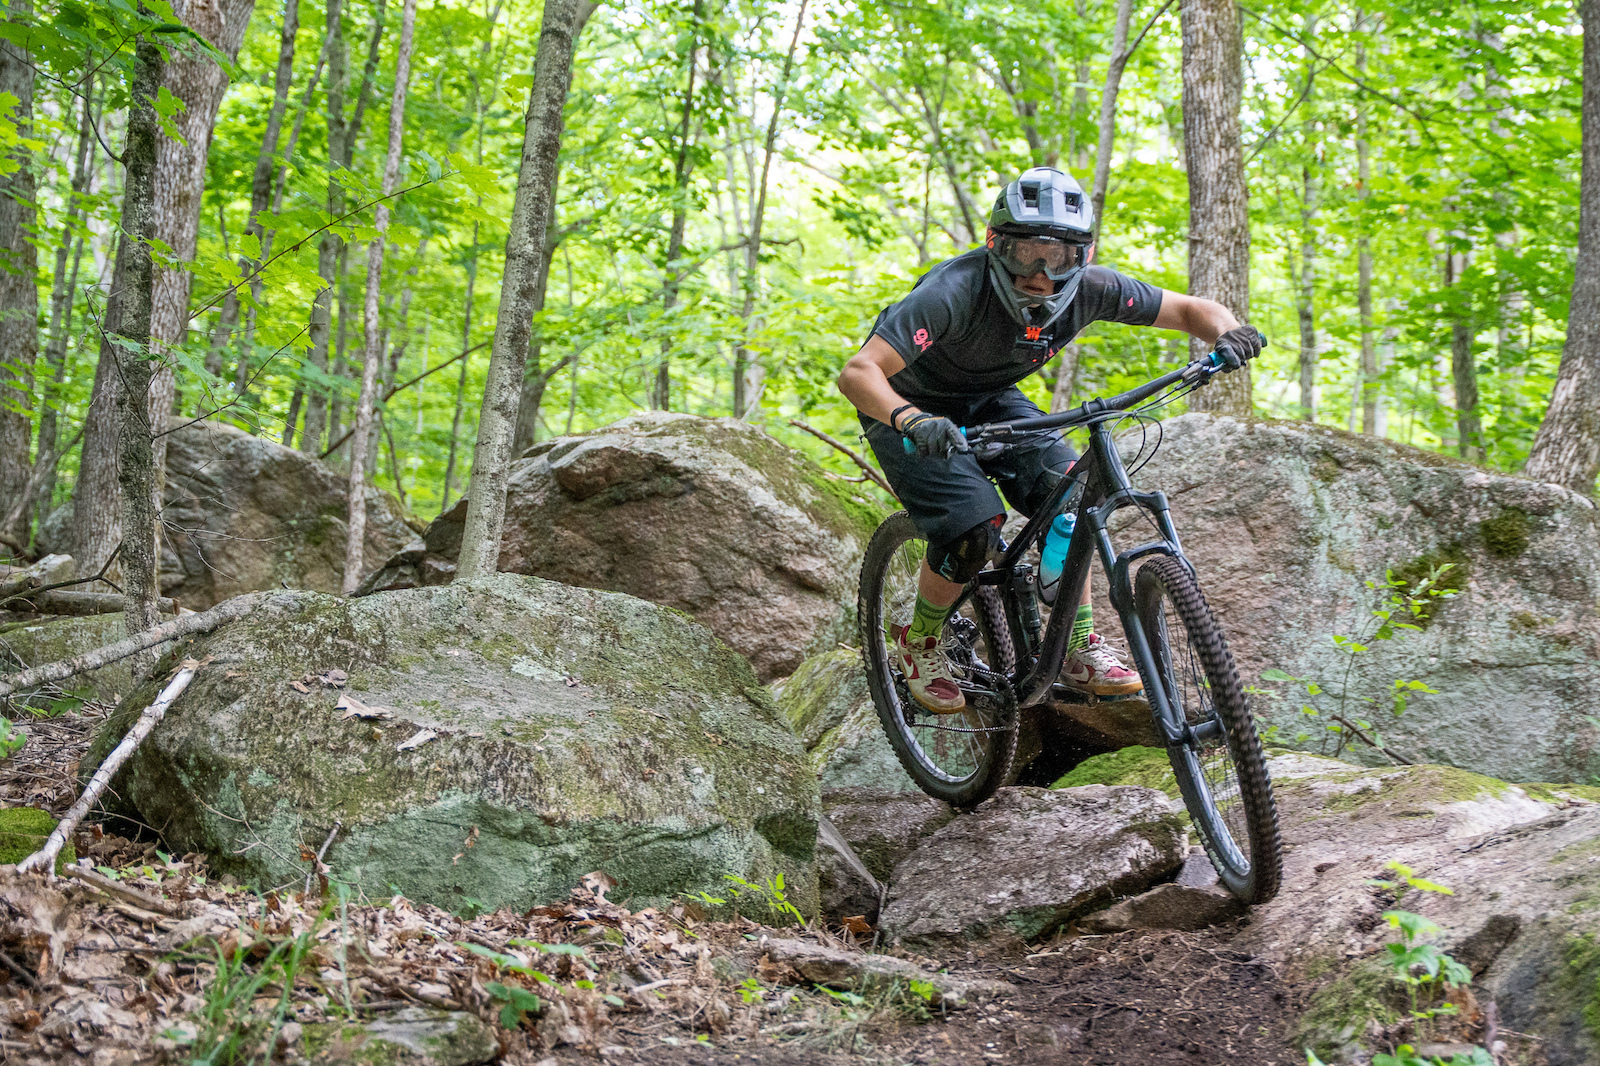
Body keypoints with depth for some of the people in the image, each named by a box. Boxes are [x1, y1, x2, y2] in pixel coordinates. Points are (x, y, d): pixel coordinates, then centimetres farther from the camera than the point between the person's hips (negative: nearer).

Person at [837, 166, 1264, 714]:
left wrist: (1227, 333, -33)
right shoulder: (958, 290, -36)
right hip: (913, 407, -5)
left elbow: (1192, 309, -10)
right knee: (972, 529, -22)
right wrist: (914, 422, -61)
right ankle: (919, 644, 5)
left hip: (988, 400, 5)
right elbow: (857, 373, -43)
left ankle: (1079, 650, -3)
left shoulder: (1088, 288, -22)